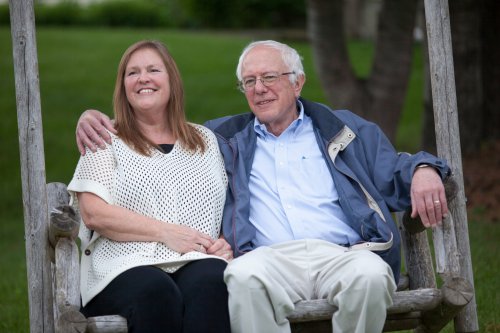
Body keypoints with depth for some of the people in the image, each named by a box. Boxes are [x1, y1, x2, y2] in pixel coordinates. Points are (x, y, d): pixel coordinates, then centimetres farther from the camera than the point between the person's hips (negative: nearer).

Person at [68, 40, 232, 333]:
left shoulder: (205, 140, 25)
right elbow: (94, 214, 1)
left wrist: (228, 242, -2)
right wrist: (166, 232, -8)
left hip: (201, 263, 2)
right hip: (128, 267, -2)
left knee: (210, 283, -37)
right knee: (156, 292, -39)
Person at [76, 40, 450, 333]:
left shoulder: (343, 129, 26)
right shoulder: (226, 137, 29)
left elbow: (393, 173, 21)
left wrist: (423, 170, -2)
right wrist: (96, 119, 19)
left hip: (342, 254, 0)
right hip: (270, 258, 0)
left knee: (370, 275, -37)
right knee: (244, 277, -38)